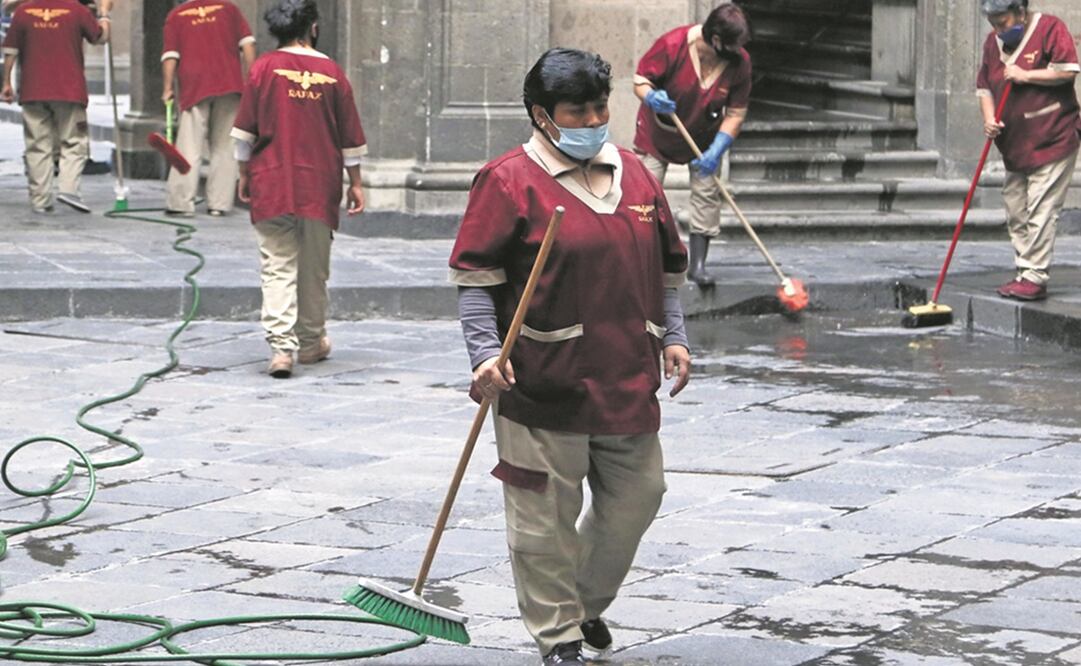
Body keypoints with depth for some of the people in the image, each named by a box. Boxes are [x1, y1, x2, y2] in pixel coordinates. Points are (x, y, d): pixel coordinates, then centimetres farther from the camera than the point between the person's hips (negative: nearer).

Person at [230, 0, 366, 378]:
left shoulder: (264, 69, -3)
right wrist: (355, 183, 14)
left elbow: (245, 131, 0)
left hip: (272, 183, -1)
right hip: (320, 187, 1)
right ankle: (311, 343, 24)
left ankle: (281, 345, -17)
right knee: (314, 268, 13)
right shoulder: (332, 73, 0)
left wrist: (244, 175, 12)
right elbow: (350, 137, 5)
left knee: (278, 266, -3)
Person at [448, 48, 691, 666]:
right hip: (544, 384, -6)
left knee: (636, 498, 12)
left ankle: (587, 601, 34)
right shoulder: (509, 180, -7)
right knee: (546, 516, 0)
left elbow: (668, 266, 20)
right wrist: (487, 353, -16)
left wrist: (673, 336, 11)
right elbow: (474, 275, -7)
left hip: (629, 382, 6)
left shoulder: (634, 173, 11)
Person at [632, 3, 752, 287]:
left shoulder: (740, 62, -20)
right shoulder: (672, 45, -30)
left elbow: (736, 113, -14)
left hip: (704, 138, 2)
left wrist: (716, 151, -25)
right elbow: (640, 80, -18)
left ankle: (698, 264, 4)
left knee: (706, 194, -3)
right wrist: (652, 97, -41)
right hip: (658, 133, -2)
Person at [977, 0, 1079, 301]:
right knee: (1016, 213, 9)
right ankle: (1024, 273, 17)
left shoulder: (1050, 28, -9)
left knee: (1041, 211, -11)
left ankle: (1035, 278, -11)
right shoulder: (993, 42, 11)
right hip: (1014, 146, 8)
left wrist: (1026, 75, -17)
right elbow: (984, 86, 13)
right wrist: (989, 118, -4)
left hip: (1052, 141, -8)